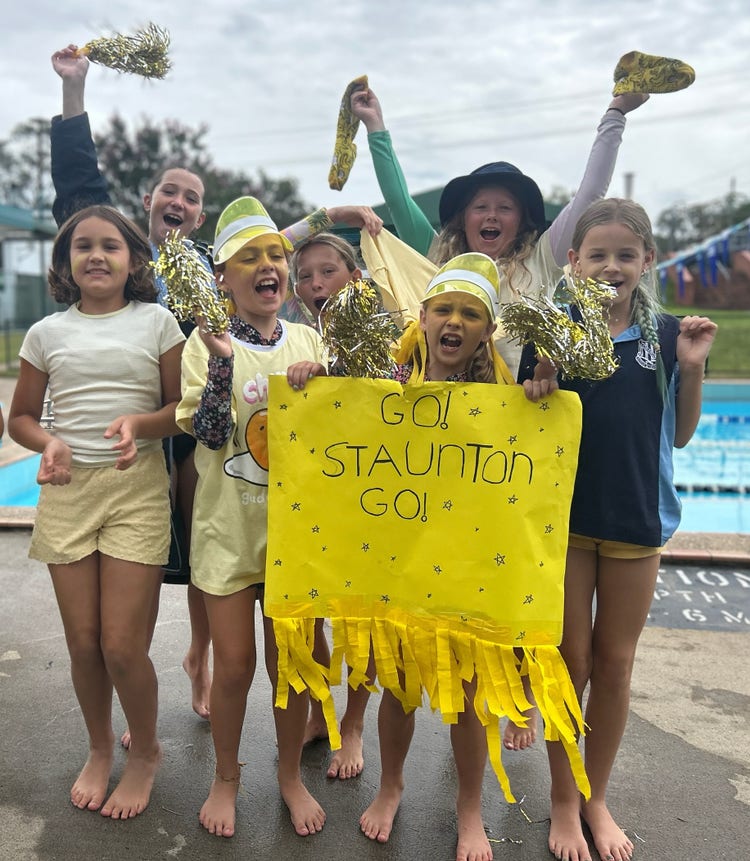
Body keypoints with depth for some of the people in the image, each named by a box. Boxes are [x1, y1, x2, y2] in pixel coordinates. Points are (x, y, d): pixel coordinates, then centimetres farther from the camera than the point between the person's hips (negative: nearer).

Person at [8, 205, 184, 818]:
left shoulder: (156, 322, 2)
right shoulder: (47, 333, 8)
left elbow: (184, 409, 3)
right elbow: (21, 417, 14)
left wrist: (139, 423, -17)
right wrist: (49, 443, -8)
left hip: (138, 487, -2)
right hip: (67, 490, 3)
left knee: (122, 645, -3)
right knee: (83, 642, 10)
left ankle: (146, 753, 26)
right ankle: (100, 748, 37)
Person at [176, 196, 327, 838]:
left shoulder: (309, 341, 3)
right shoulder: (208, 343, -4)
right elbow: (209, 434, -13)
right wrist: (222, 359, -23)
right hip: (229, 526, -2)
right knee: (234, 664, 7)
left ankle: (291, 773, 35)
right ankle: (226, 777, 34)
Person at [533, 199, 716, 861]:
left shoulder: (667, 334, 0)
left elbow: (679, 435, 5)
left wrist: (693, 367, -8)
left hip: (636, 518, 2)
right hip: (562, 515, -1)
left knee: (615, 663, 13)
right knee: (571, 662, 9)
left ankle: (597, 798, 33)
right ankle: (564, 800, 29)